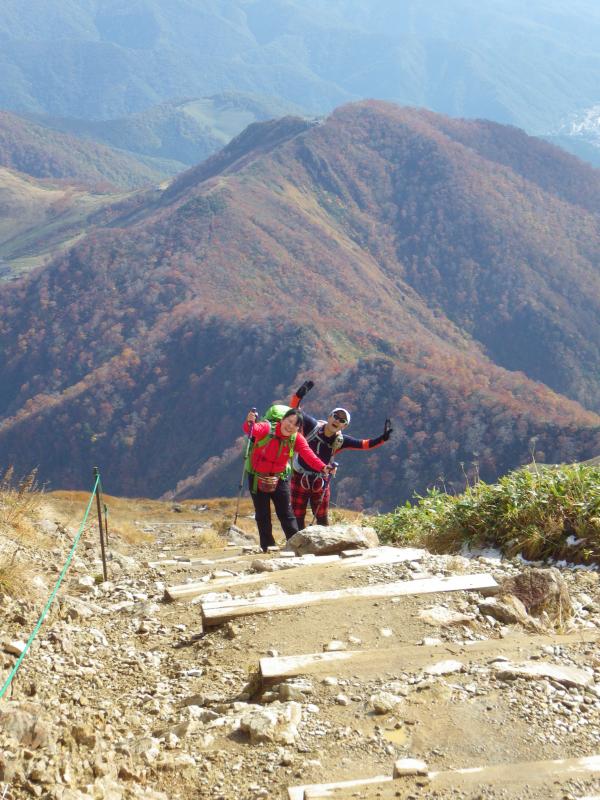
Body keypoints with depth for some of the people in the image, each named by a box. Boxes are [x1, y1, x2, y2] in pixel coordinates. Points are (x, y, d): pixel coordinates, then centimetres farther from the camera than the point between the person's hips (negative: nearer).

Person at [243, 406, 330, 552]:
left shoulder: (297, 439, -12)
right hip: (257, 478, -1)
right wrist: (249, 423, -65)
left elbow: (308, 455, -25)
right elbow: (251, 430, -40)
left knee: (286, 515, 1)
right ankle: (267, 548, 18)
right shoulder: (267, 429, -21)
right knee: (262, 516, 6)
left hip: (279, 479, 1)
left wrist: (323, 467, -43)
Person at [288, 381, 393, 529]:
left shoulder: (340, 440, -8)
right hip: (300, 478, -2)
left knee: (322, 519, 9)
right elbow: (294, 411, -19)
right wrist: (299, 395, -36)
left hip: (321, 482, 2)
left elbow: (363, 444, -5)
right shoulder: (313, 426, -16)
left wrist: (382, 438, -18)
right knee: (297, 517, 2)